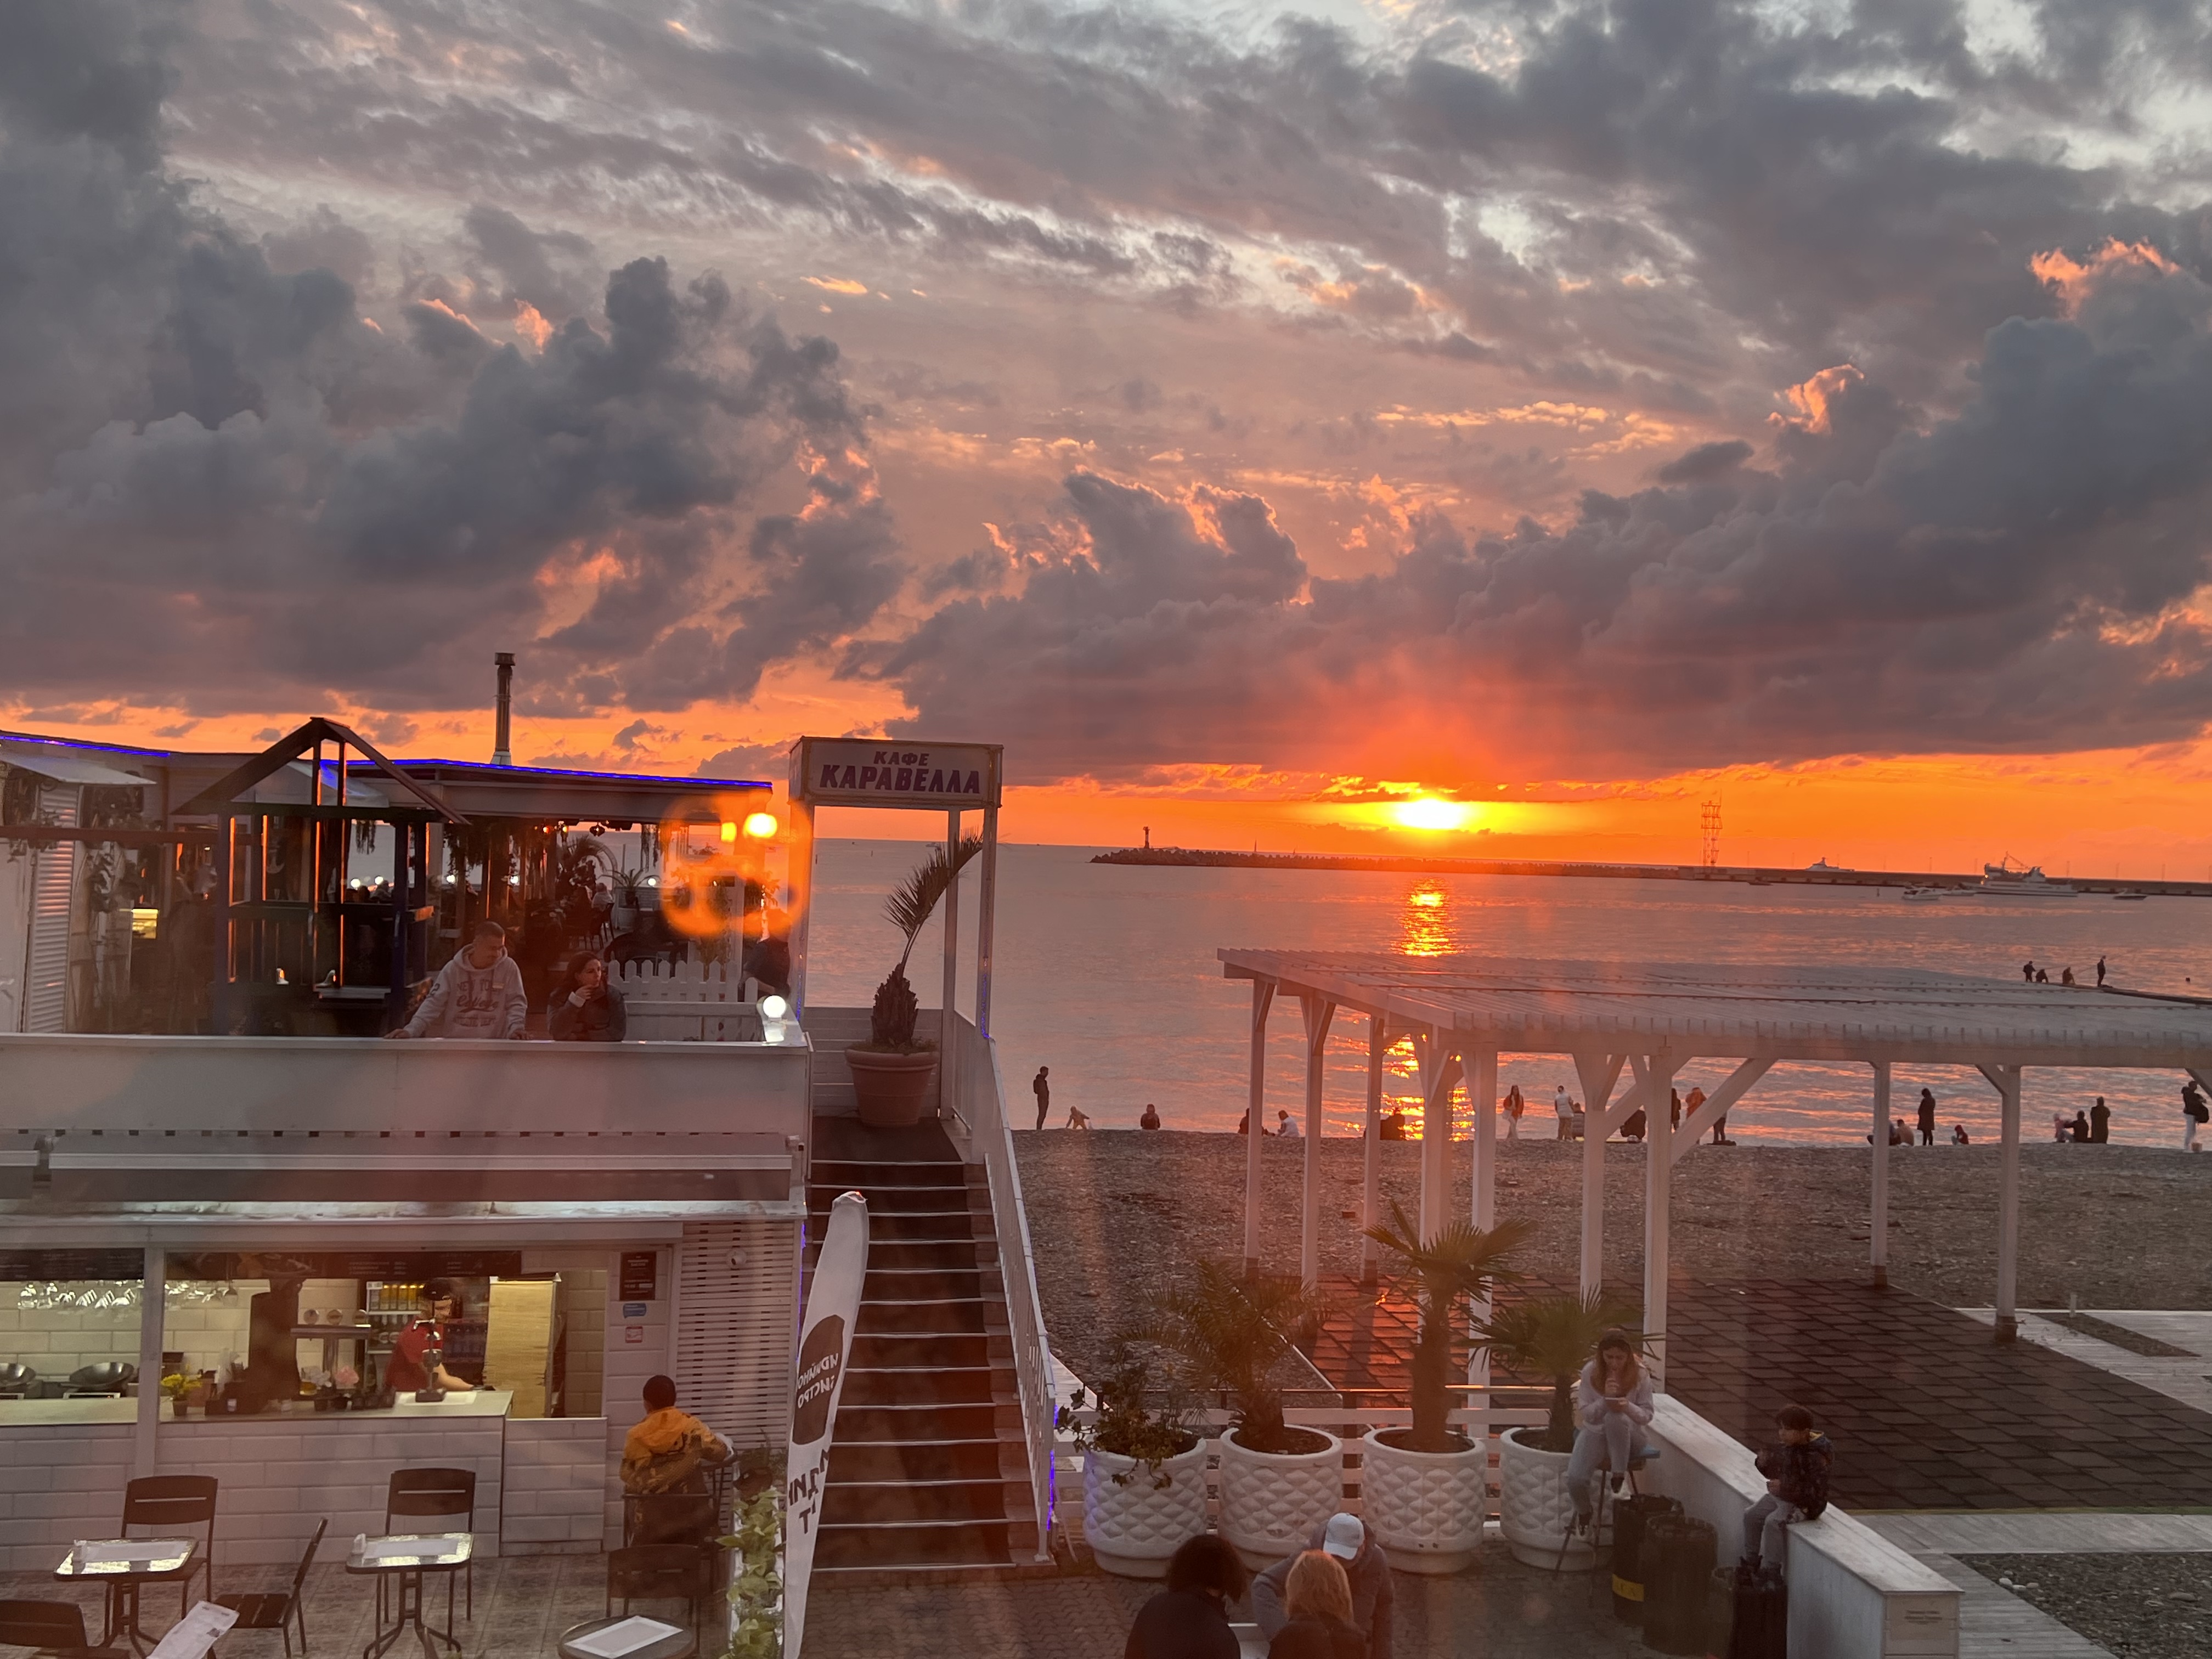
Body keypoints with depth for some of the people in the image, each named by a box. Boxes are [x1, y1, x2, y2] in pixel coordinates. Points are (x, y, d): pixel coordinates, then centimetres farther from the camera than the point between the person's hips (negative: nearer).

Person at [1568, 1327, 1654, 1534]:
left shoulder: (1639, 1375, -10)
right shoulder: (1590, 1372, -10)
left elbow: (1647, 1415, -6)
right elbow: (1585, 1413, -7)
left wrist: (1628, 1407, -29)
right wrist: (1605, 1399, -27)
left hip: (1627, 1436, -1)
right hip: (1595, 1432, 1)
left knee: (1615, 1418, -40)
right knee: (1575, 1479, -24)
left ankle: (1620, 1478, -20)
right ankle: (1584, 1511, 15)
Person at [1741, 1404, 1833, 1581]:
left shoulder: (1816, 1457, -23)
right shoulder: (1787, 1447, 2)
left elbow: (1817, 1492, -27)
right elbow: (1775, 1473, 16)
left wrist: (1785, 1487, -33)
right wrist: (1764, 1464, -8)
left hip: (1804, 1504, -9)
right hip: (1780, 1496, 9)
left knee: (1773, 1522, -27)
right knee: (1751, 1515, -1)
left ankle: (1771, 1572, -18)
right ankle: (1751, 1564, 12)